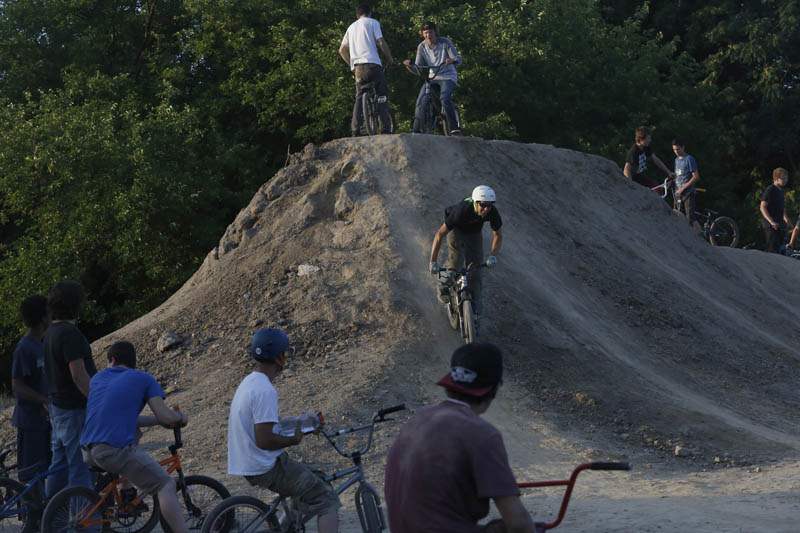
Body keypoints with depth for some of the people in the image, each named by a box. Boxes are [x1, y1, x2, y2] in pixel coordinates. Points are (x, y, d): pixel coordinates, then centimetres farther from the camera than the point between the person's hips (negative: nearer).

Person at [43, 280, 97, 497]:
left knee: (60, 465, 16)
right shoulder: (69, 333, -19)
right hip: (75, 410, -10)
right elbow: (79, 376, -23)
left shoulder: (51, 332, 12)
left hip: (58, 407, 10)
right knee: (81, 467, -6)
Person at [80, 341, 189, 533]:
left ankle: (123, 489, 36)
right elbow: (165, 416, 1)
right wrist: (180, 417, 23)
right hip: (116, 450, -6)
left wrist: (159, 420, 30)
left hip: (88, 454, 6)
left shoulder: (97, 378, 23)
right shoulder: (144, 379, 10)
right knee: (166, 485, 0)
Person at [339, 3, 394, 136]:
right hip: (373, 64, -5)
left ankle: (355, 131, 0)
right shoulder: (373, 22, 6)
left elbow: (342, 50, 21)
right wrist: (389, 59, 8)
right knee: (382, 95, -3)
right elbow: (381, 42, -4)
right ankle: (385, 129, -12)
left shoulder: (352, 27, 23)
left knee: (359, 97, 9)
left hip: (358, 67, 5)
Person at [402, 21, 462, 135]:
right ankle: (416, 131, -8)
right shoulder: (422, 47, 2)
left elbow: (458, 59, -10)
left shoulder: (445, 42, -6)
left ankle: (454, 128, -24)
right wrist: (409, 66, -23)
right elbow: (417, 69, 0)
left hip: (448, 77, -4)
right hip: (432, 78, 4)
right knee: (421, 101, -15)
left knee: (445, 98, -30)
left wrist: (452, 60, -35)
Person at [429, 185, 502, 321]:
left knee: (475, 269, -2)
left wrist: (493, 255, -34)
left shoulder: (492, 212, -33)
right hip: (457, 230, -3)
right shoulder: (462, 211, -43)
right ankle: (444, 289, 10)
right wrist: (433, 262, -37)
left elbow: (498, 235, -16)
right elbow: (439, 234, -36)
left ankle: (475, 308, 9)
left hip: (475, 233, 3)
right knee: (455, 263, -19)